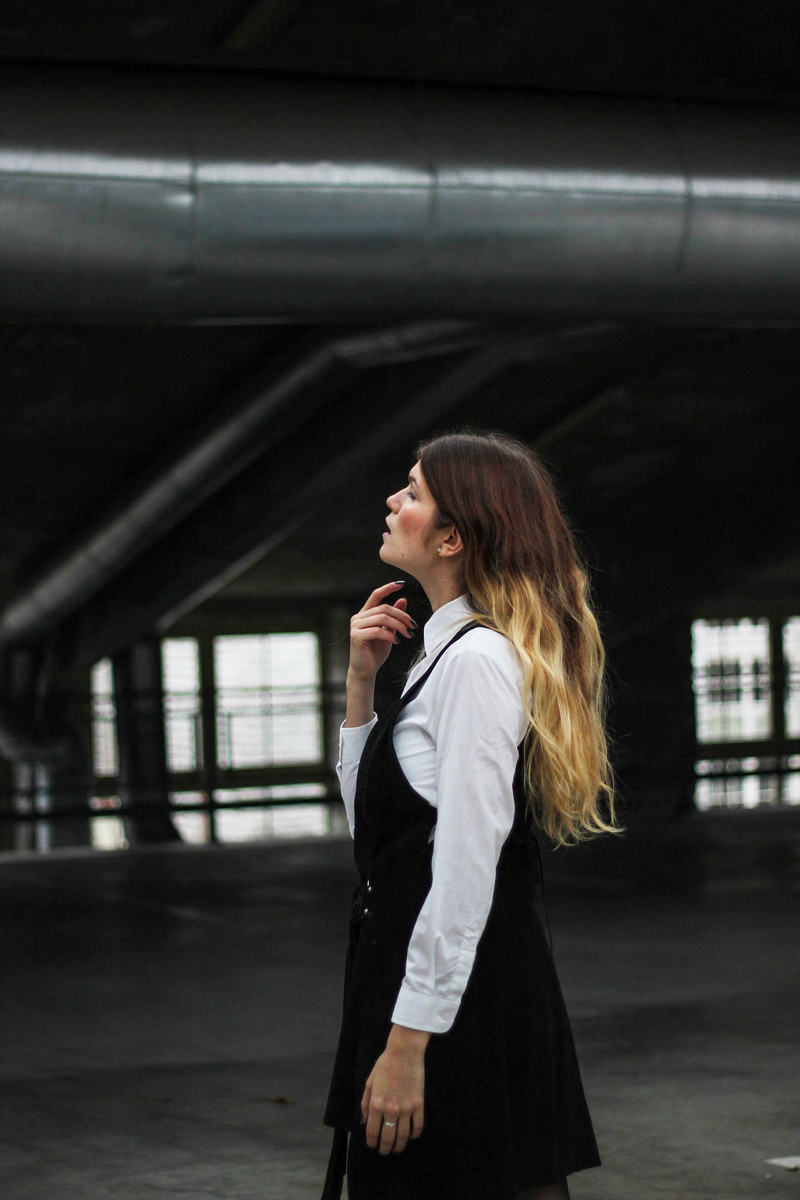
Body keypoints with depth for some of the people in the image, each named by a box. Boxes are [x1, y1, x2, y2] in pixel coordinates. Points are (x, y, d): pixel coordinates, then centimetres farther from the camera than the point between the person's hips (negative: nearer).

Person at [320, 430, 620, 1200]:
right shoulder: (444, 653, 15)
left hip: (464, 1007, -10)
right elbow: (368, 825, 19)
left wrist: (408, 1044, -22)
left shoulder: (476, 660, -15)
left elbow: (464, 871, -21)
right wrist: (361, 681, 10)